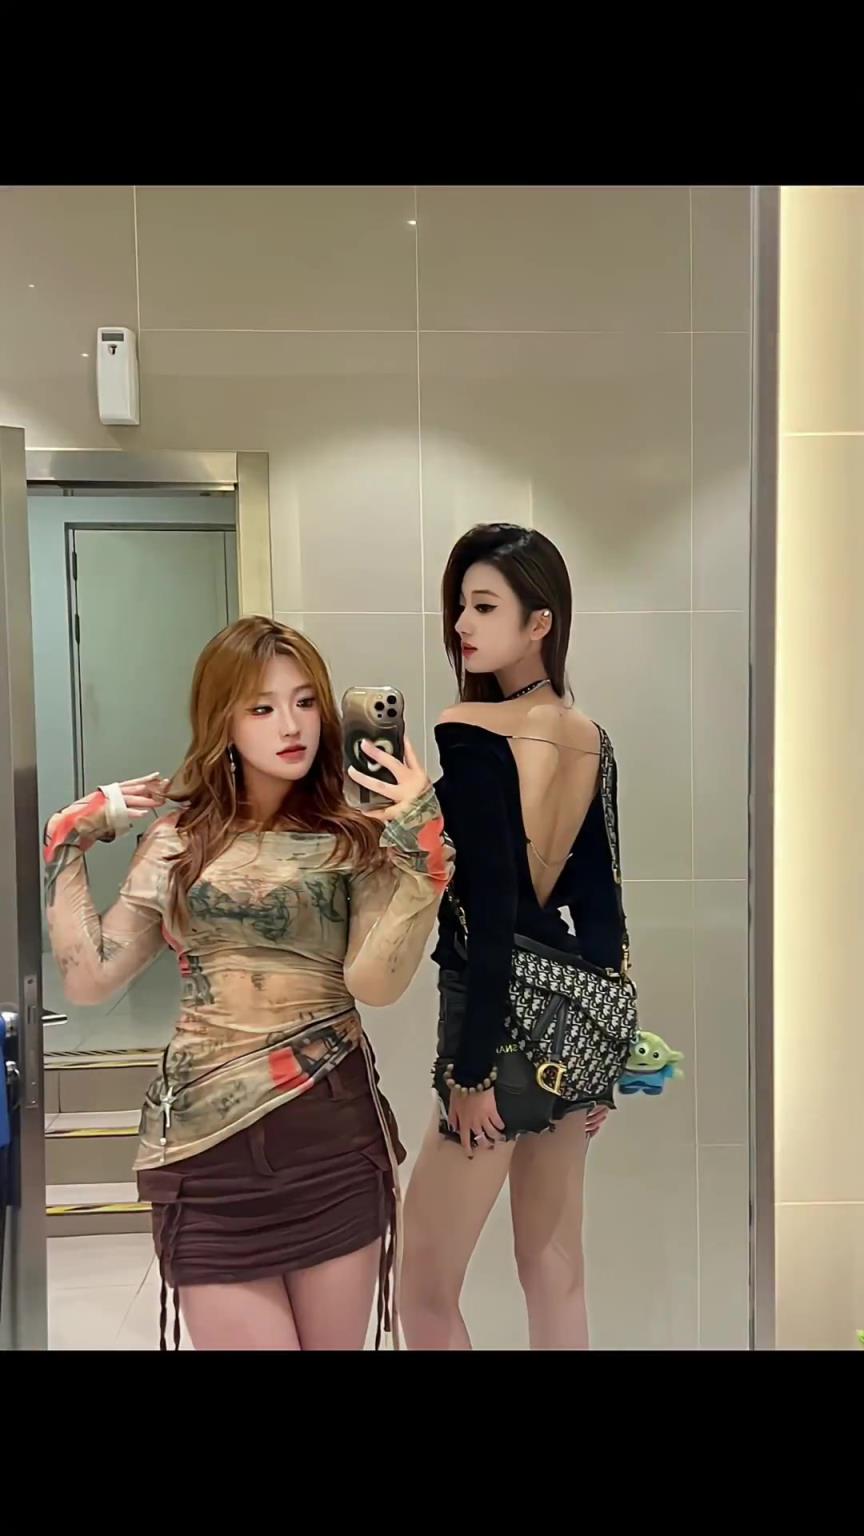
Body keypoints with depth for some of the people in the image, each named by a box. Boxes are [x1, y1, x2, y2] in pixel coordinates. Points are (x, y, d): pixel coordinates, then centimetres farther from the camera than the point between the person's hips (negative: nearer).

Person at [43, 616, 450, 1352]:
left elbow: (376, 983, -15)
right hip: (207, 1143, 1)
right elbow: (89, 979, 3)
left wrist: (422, 847, -21)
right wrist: (69, 843, 2)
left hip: (333, 1143, 0)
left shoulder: (357, 840, -1)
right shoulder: (179, 841, 4)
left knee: (333, 1344, 14)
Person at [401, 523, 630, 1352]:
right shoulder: (591, 739, 5)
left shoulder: (467, 734, -17)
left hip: (506, 1020, -8)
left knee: (426, 1297, 7)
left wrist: (472, 1068, -16)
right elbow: (601, 907, 8)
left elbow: (489, 912, -21)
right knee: (556, 1274, 20)